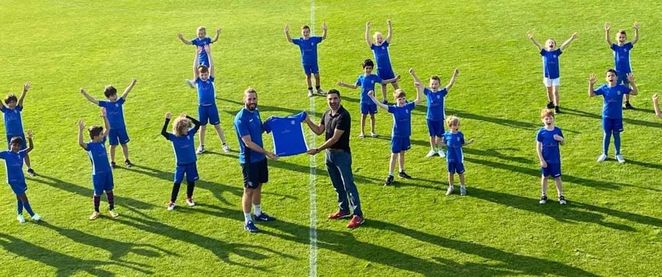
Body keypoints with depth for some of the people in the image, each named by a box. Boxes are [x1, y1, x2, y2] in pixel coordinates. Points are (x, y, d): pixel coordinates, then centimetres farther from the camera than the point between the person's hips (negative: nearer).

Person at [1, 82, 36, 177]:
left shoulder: (18, 109, -2)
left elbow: (21, 99, -18)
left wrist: (25, 91, -35)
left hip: (20, 134, 0)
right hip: (10, 135, 0)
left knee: (24, 152, 9)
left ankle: (29, 169, 23)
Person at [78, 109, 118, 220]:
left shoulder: (102, 141, -2)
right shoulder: (89, 146, -19)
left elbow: (108, 128, 4)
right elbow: (80, 143, -41)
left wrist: (104, 117, -7)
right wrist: (80, 130, -52)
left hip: (107, 171, 5)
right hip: (97, 173, -5)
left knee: (109, 190, 15)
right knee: (97, 193, 9)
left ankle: (111, 209, 28)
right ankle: (96, 211, 27)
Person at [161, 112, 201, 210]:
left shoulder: (190, 133, -5)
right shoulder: (174, 137, -12)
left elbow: (198, 124, -9)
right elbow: (163, 132, -25)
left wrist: (187, 117, -15)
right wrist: (167, 120, -32)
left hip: (191, 163, 3)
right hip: (180, 165, -3)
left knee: (191, 182, 12)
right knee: (177, 183, 3)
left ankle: (189, 198, 31)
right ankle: (172, 202, 13)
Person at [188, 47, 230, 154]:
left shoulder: (210, 80, -1)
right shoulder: (197, 81, -1)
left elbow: (212, 66, -9)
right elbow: (194, 67, -10)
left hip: (212, 106, 0)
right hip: (202, 107, 0)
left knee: (217, 125, 7)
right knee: (202, 127, 10)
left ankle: (224, 144, 16)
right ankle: (201, 146, 22)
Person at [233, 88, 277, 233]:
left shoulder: (256, 112, 4)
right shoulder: (241, 118, -22)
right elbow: (248, 143, -23)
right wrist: (266, 152, -22)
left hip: (260, 157, 8)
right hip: (249, 160, -8)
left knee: (258, 186, 20)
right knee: (249, 190, 1)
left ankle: (258, 213, 37)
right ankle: (248, 221, 13)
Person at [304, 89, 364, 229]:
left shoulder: (343, 116, -20)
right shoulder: (327, 114, 6)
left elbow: (335, 138, -22)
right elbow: (319, 131, 15)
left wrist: (317, 150, -20)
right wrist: (308, 121, -1)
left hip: (342, 154, -8)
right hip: (329, 153, 8)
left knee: (348, 185, -6)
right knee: (337, 185, 17)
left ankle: (358, 215, -2)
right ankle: (344, 210, 30)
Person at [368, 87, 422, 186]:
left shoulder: (408, 106, -3)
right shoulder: (394, 108, -12)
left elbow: (418, 100, -4)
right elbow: (381, 105, -22)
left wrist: (418, 88, -14)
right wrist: (372, 97, -34)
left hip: (406, 135, 3)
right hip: (396, 136, -3)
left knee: (402, 153, 18)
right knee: (394, 155, 1)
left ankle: (401, 172, 34)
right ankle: (390, 176, 5)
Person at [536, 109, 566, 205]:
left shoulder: (558, 130, -5)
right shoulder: (541, 132, -11)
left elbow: (562, 143, 6)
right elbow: (538, 147, -7)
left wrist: (561, 139, -18)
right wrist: (541, 160, -11)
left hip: (555, 159, 1)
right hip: (545, 160, -1)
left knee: (557, 177, 8)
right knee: (544, 177, 13)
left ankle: (560, 196, 22)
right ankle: (543, 195, 26)